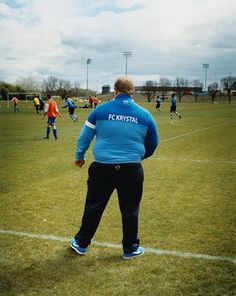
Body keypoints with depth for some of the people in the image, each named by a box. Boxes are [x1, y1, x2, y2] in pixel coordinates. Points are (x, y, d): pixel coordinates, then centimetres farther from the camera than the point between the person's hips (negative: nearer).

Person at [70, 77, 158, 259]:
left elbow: (85, 137, 8)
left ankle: (81, 243, 29)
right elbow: (153, 143, 13)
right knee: (130, 209, 14)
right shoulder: (144, 115, 1)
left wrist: (79, 156, 24)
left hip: (103, 167, 0)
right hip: (131, 169, 0)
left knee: (93, 207, 14)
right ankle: (130, 248, 26)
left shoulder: (100, 110, -1)